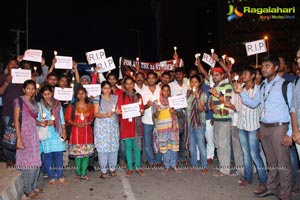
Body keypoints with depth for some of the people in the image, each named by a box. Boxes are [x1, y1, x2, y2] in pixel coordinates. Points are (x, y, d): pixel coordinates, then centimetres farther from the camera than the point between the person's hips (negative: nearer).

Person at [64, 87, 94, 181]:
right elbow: (67, 119, 0)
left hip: (87, 132, 2)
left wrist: (88, 123, -8)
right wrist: (76, 124, -13)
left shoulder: (90, 106, 7)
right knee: (78, 154, 0)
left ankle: (83, 173, 17)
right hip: (76, 132, -2)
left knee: (87, 153, 4)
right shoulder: (72, 106, 2)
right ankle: (78, 174, 14)